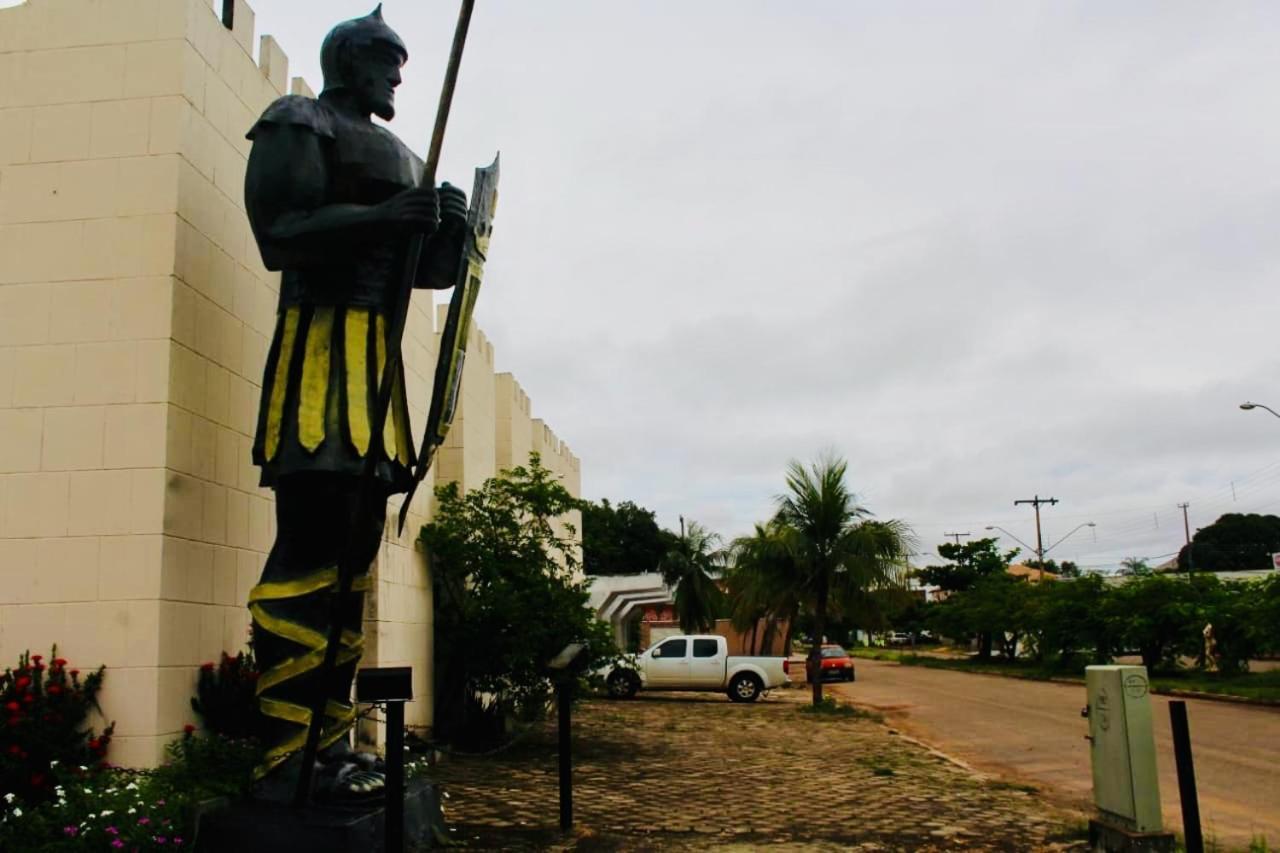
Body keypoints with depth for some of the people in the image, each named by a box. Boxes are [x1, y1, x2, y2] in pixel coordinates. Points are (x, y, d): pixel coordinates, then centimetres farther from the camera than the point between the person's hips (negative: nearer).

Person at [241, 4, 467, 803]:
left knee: (356, 549, 5)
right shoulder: (300, 127, 3)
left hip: (379, 348, 9)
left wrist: (445, 226, 2)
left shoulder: (397, 153, 27)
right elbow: (280, 231, -11)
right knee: (313, 547, -15)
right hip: (325, 336, -9)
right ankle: (289, 755, -13)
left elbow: (424, 270, 22)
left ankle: (330, 739, 9)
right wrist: (382, 217, -20)